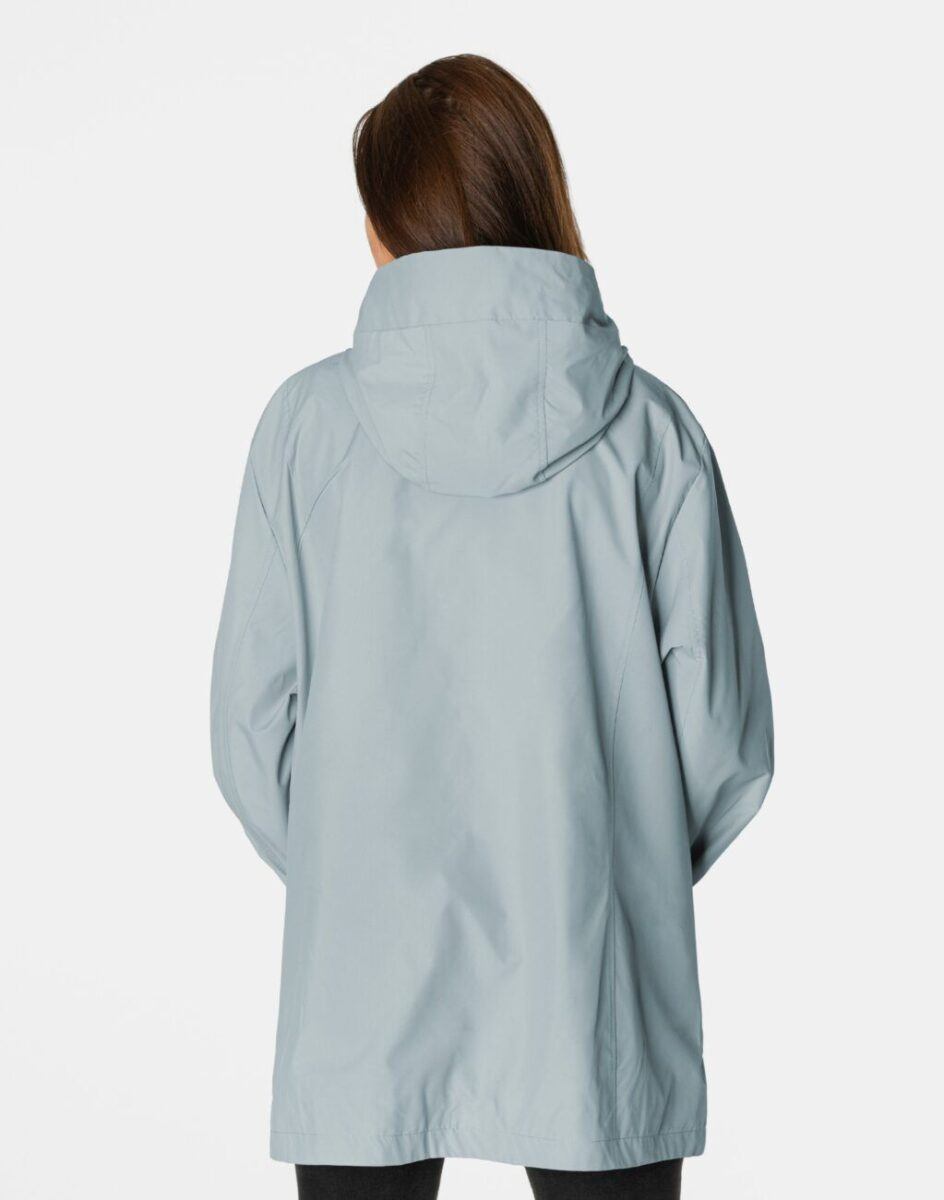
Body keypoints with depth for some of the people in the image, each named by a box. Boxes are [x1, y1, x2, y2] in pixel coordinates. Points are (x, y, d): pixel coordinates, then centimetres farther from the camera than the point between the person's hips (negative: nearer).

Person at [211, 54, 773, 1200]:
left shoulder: (311, 421, -7)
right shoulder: (649, 429, -6)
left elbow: (253, 719, -3)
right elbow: (725, 731, -4)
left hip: (365, 992, 0)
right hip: (595, 1010, 0)